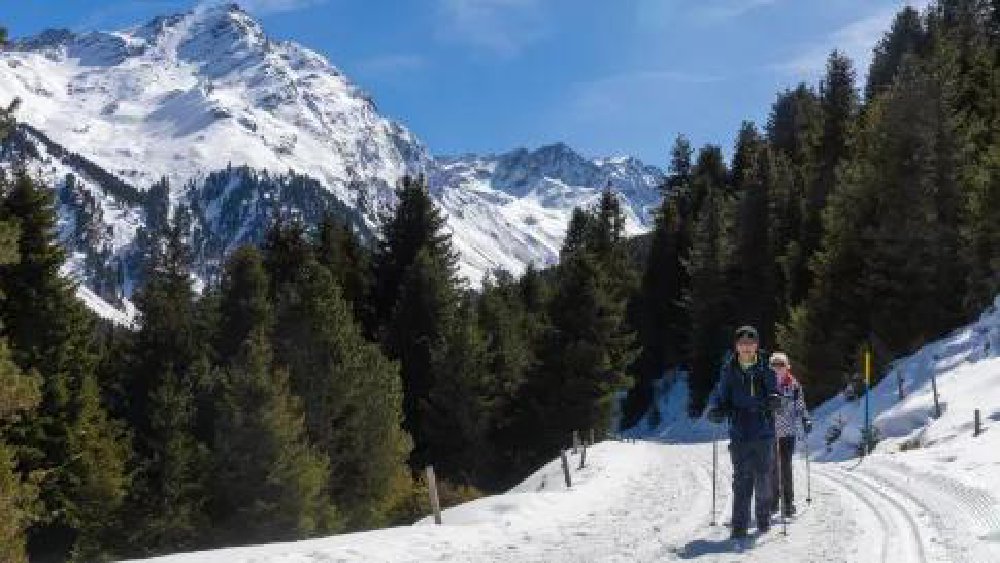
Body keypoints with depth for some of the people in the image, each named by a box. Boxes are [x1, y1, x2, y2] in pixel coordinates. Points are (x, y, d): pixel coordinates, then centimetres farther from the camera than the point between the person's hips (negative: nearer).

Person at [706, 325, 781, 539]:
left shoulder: (766, 371, 5)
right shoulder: (729, 371, 6)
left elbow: (774, 391, 7)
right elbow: (719, 396, 9)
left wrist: (773, 399, -16)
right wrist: (716, 411, -11)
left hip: (763, 433, 0)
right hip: (739, 434, 0)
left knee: (763, 478, 4)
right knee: (741, 480, -3)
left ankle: (763, 518, 22)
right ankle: (739, 525, 0)